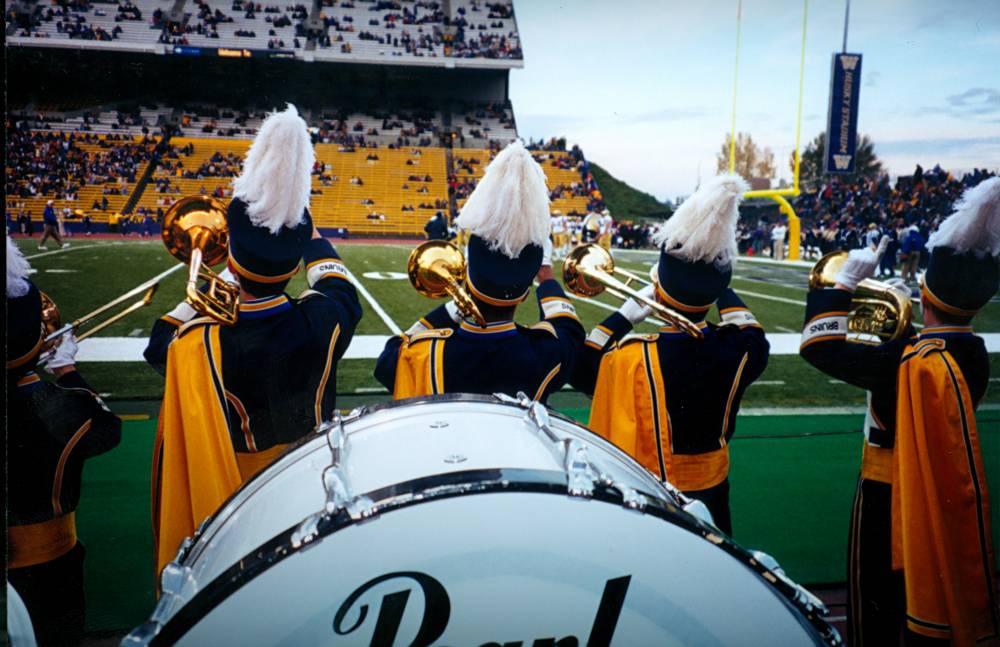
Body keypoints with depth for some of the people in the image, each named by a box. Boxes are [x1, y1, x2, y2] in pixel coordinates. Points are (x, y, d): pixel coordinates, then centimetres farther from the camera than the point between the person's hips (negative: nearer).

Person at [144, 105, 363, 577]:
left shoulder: (200, 346, -29)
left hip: (232, 497, -1)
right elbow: (338, 285, -1)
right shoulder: (324, 323, -26)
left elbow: (160, 345, -4)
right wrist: (300, 223, 8)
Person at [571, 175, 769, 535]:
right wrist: (720, 288, 15)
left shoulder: (633, 359, -28)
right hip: (711, 493, 3)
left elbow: (581, 372, -9)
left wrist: (623, 317, -7)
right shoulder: (738, 351, -15)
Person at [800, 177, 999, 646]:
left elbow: (821, 346, -26)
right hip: (943, 495, 7)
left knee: (877, 599, 10)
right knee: (928, 589, 23)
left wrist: (845, 282, -19)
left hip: (891, 498, -7)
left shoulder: (906, 361, -29)